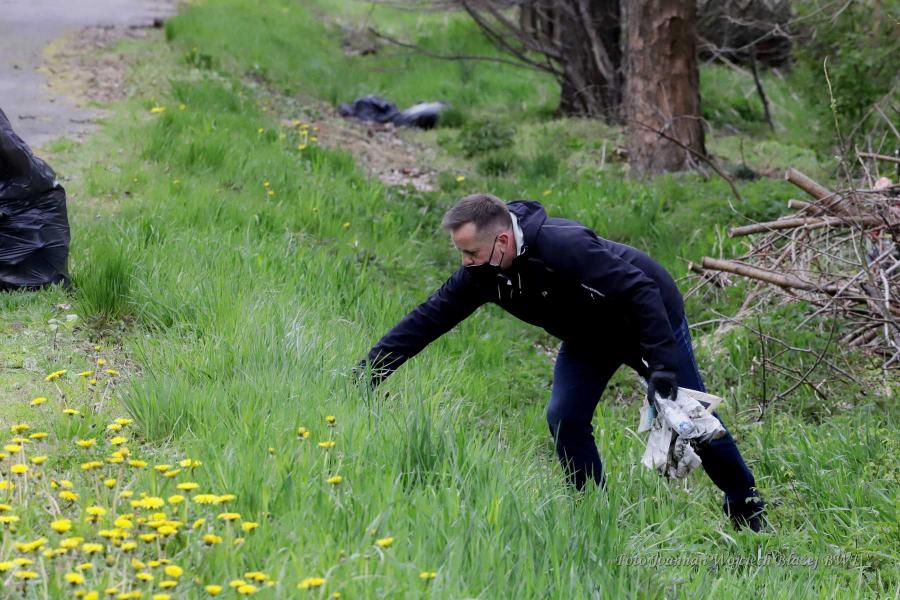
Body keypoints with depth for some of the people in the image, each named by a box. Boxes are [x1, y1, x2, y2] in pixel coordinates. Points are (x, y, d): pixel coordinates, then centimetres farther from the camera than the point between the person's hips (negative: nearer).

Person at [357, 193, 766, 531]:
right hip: (588, 338, 6)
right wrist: (369, 370, -21)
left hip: (652, 320, -6)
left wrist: (663, 365, -42)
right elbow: (427, 319, -15)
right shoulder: (482, 273, -19)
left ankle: (746, 507, 23)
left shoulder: (565, 246, -41)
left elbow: (640, 292, -39)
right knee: (564, 419, -7)